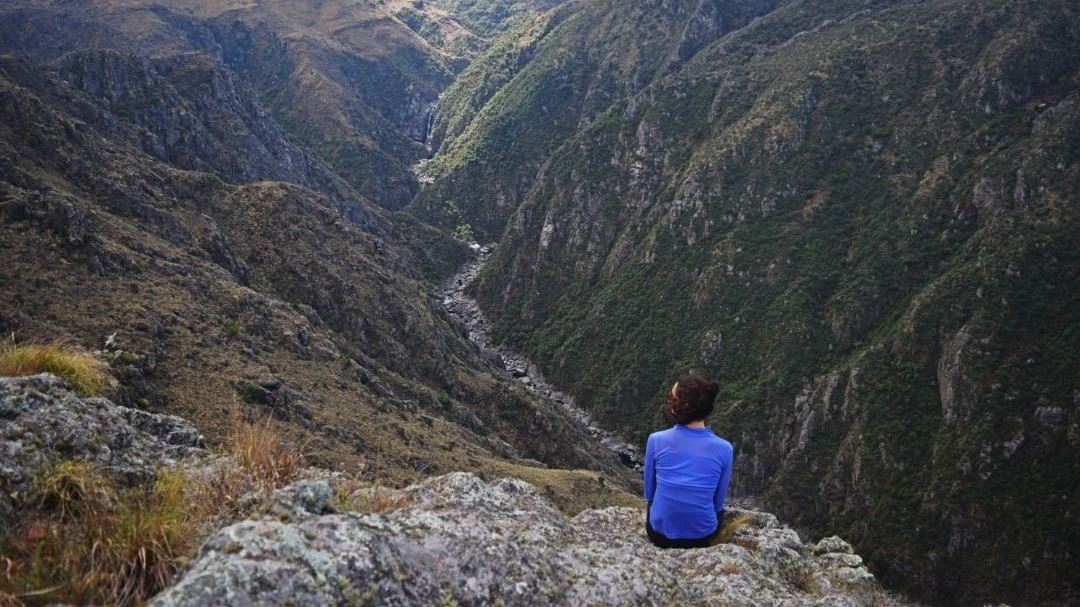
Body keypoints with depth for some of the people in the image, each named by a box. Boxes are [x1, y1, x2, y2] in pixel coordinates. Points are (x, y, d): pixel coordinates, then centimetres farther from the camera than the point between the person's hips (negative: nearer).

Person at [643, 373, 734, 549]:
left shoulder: (656, 440, -15)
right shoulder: (724, 449, -15)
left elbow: (649, 493, -1)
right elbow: (718, 501, -1)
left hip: (660, 534, 0)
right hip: (703, 536, 0)